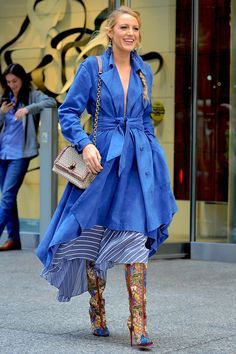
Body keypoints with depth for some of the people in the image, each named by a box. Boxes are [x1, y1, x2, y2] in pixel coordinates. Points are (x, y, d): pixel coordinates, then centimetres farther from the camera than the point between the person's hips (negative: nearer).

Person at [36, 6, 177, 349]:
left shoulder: (144, 71, 12)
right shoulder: (92, 67, 0)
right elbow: (68, 112, -3)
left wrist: (151, 154, 16)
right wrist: (85, 144, -17)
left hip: (138, 164, 2)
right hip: (102, 160, -2)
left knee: (136, 238, -8)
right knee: (93, 236, 6)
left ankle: (138, 325, -10)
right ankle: (97, 312, 24)